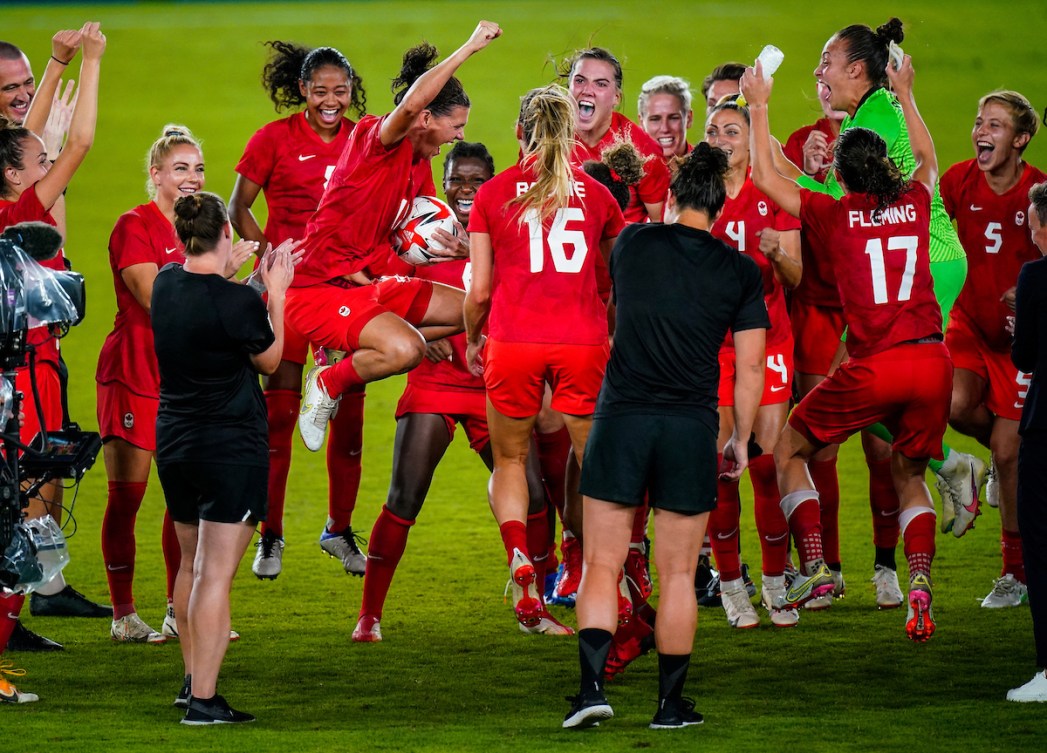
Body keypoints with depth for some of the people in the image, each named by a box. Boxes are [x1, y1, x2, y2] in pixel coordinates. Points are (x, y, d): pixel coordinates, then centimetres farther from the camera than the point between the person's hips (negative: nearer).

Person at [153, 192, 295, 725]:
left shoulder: (166, 284, -1)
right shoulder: (239, 302, -19)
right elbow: (270, 361, -2)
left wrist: (228, 273, 23)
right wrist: (276, 291, 3)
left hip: (173, 442, 7)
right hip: (232, 449, -7)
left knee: (191, 565, 22)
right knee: (217, 575, -6)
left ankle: (192, 679, 33)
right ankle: (203, 701, -9)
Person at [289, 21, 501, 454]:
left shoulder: (420, 166, 13)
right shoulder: (375, 138, -15)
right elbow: (411, 103, -36)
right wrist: (470, 47, -33)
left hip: (366, 284, 10)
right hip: (319, 287, -10)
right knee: (406, 349, -32)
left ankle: (356, 357, 10)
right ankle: (328, 383, -3)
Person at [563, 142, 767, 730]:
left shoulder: (633, 244, 5)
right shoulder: (740, 272, 3)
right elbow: (751, 366, 4)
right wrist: (741, 439, 15)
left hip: (621, 417, 0)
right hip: (692, 428, 0)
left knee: (601, 566, 5)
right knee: (678, 575, 7)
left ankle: (593, 686, -8)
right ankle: (672, 702, 10)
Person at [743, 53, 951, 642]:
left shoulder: (836, 215, 0)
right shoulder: (916, 203, 9)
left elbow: (766, 178, 10)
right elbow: (927, 157, 33)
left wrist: (760, 107, 18)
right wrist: (904, 94, 43)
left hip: (873, 367, -4)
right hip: (932, 361, 4)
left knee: (789, 448, 15)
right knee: (909, 475, 19)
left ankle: (815, 567, 1)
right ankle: (921, 583, -4)